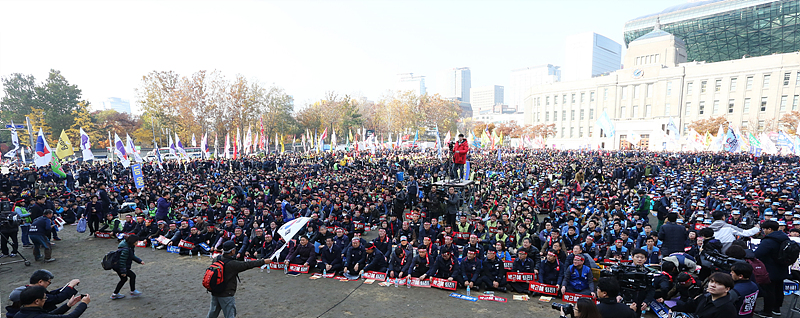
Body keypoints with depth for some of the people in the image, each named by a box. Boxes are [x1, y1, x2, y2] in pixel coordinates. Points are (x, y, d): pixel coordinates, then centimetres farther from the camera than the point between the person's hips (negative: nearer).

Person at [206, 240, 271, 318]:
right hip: (226, 295, -7)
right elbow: (248, 264, -18)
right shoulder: (233, 264, -24)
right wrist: (263, 261, -11)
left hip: (215, 293, 7)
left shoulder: (216, 259, -6)